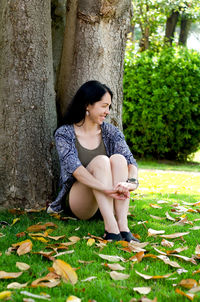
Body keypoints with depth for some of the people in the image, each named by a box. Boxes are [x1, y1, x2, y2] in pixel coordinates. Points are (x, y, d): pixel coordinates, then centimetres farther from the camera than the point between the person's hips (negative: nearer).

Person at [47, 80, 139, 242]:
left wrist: (132, 182, -33)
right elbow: (74, 168, -22)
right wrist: (106, 189, -38)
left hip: (108, 203, 3)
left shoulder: (111, 132, 6)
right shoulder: (64, 133, -6)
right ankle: (111, 228, -44)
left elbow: (130, 160, -9)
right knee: (100, 161, -29)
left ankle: (123, 226, -38)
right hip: (78, 203, -3)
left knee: (118, 158, -24)